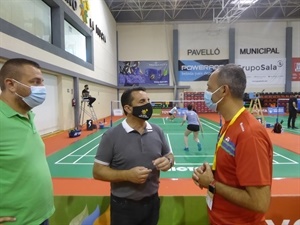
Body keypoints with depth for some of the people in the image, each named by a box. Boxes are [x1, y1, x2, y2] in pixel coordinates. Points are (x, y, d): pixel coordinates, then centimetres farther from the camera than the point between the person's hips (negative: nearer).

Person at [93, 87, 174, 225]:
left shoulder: (157, 131, -3)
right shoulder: (111, 135, -15)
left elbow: (169, 155, 10)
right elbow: (97, 171, -11)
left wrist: (168, 161, -13)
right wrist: (127, 175, -24)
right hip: (124, 206, -4)